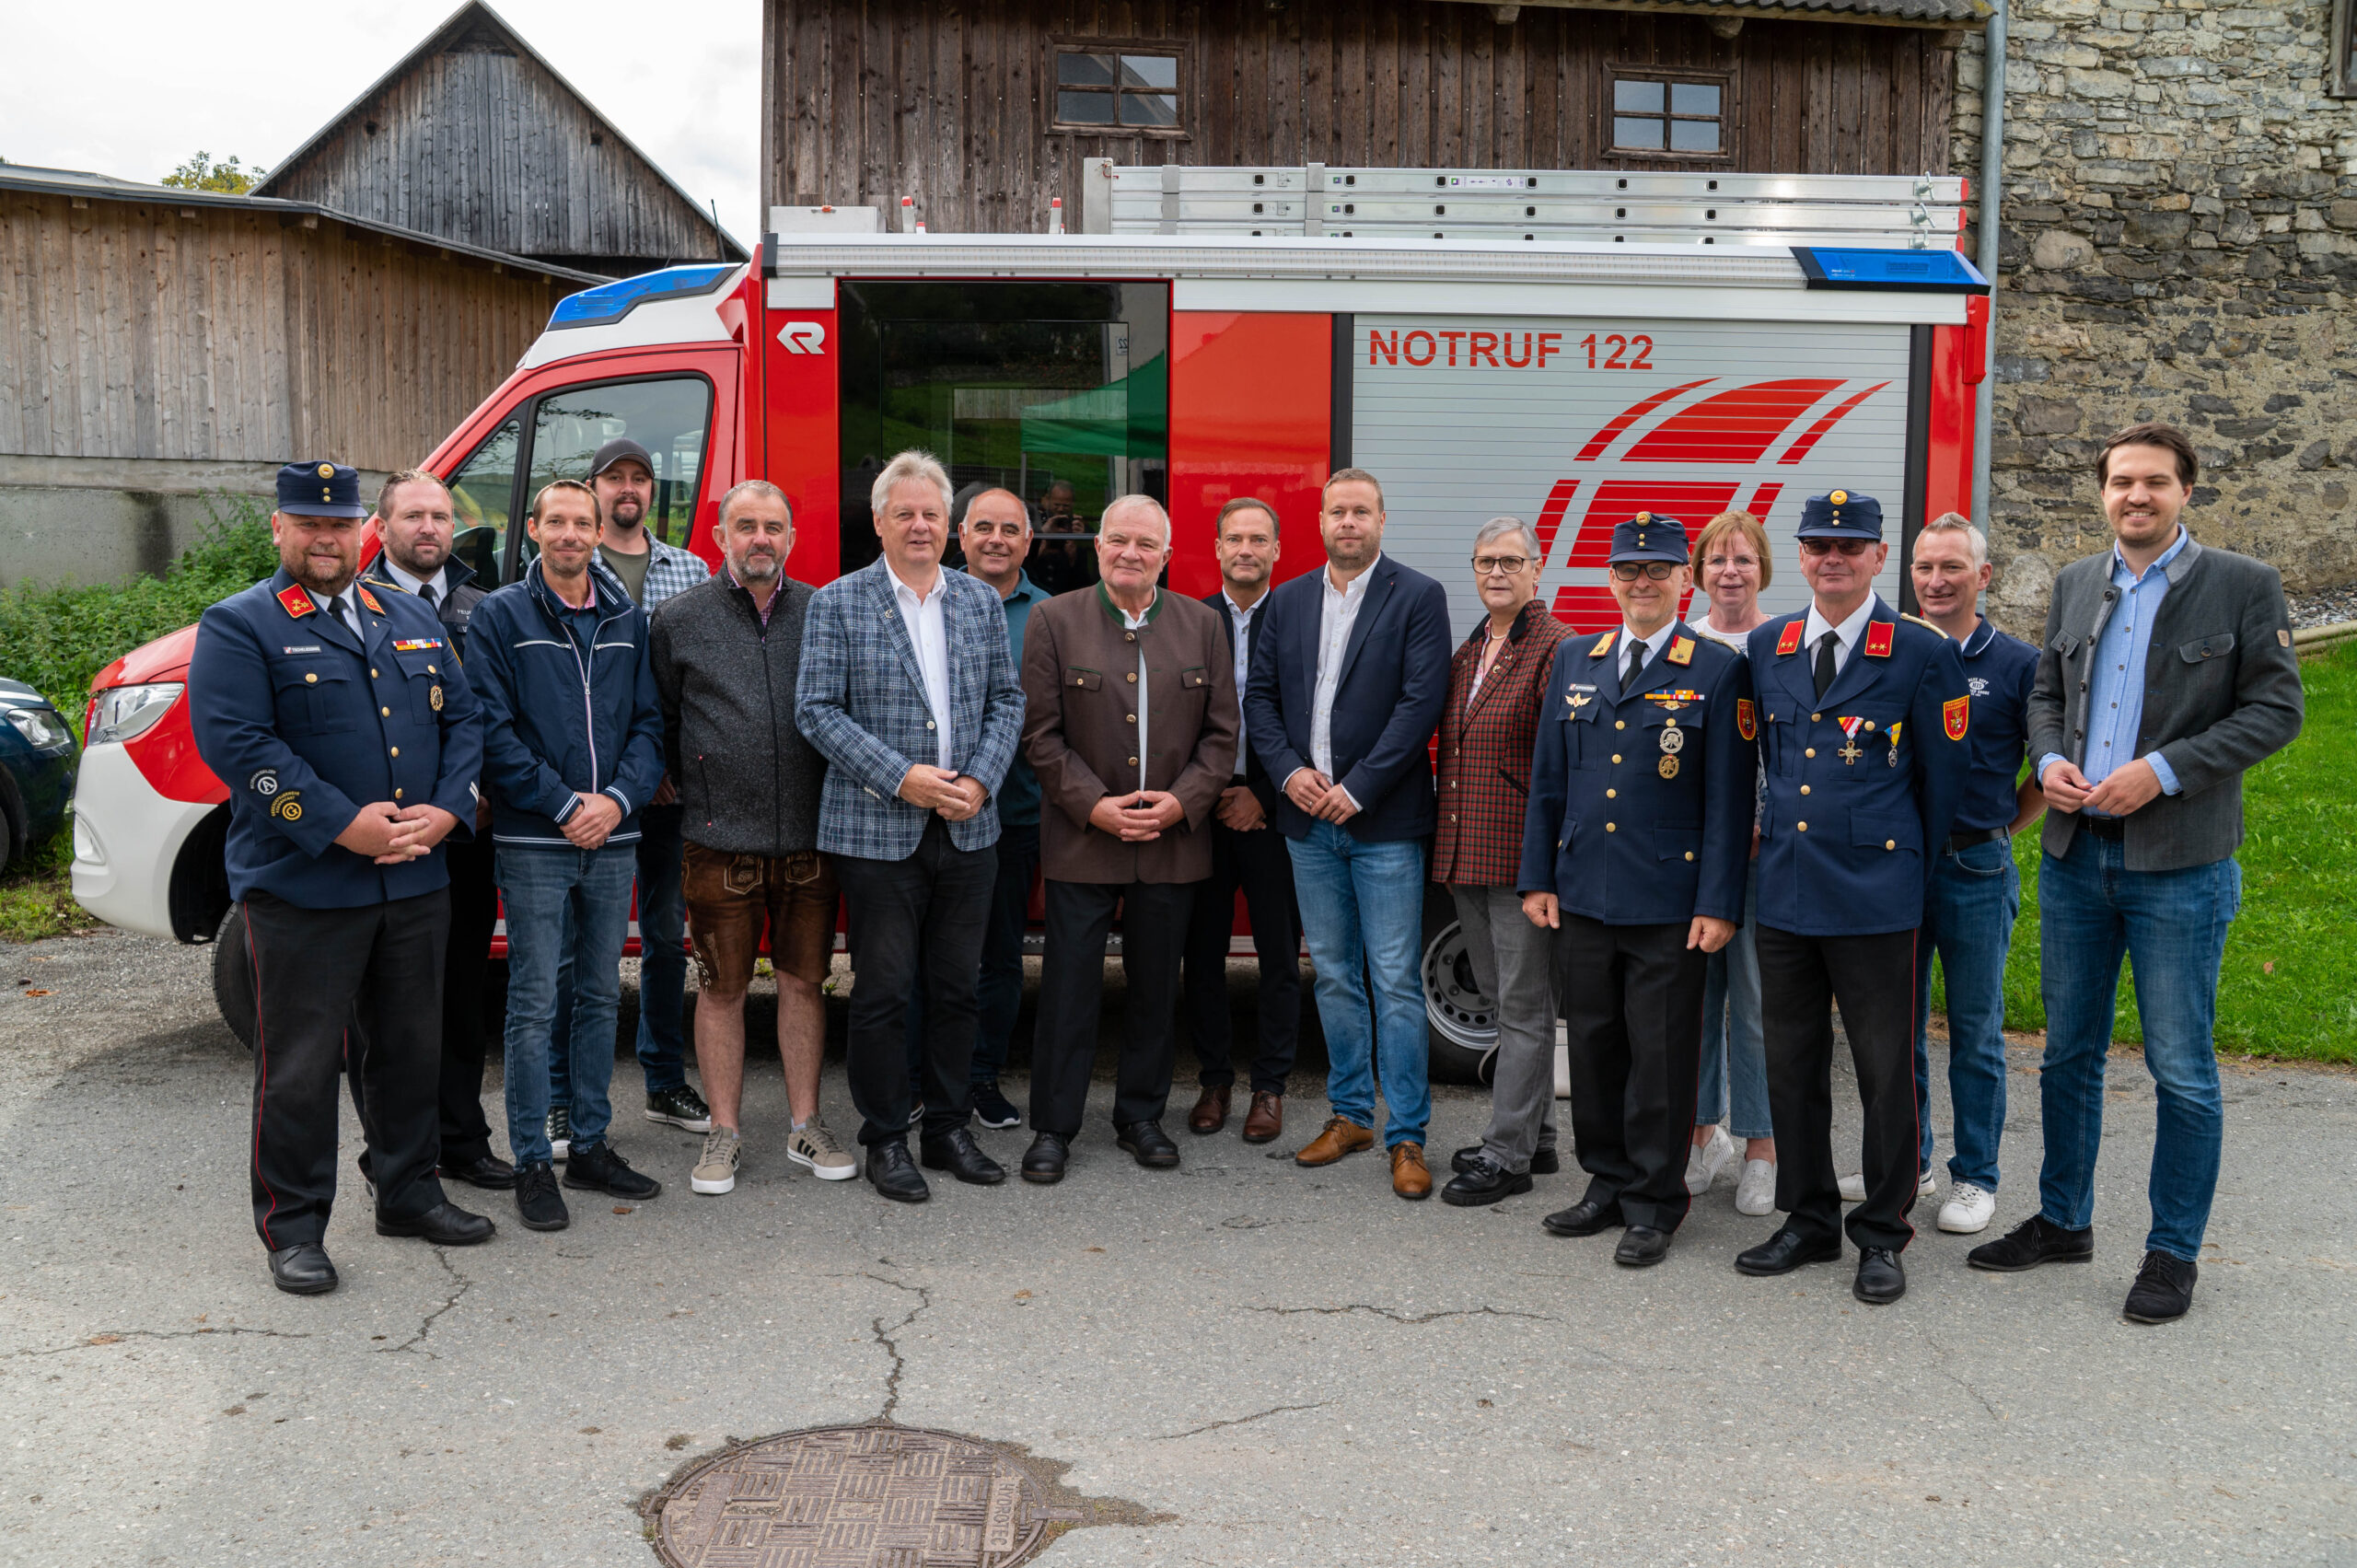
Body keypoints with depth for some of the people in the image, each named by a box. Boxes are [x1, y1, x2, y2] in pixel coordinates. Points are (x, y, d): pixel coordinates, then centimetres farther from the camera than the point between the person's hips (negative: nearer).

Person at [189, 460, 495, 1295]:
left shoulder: (413, 621, 15)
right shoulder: (238, 626, -3)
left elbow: (463, 719, 12)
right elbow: (236, 741, -14)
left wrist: (445, 811, -6)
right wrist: (344, 824, -19)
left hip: (416, 882, 5)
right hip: (300, 886, -5)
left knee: (411, 1047, 15)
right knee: (300, 1062, 1)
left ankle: (409, 1193, 29)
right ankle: (293, 1227, 14)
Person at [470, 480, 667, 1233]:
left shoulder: (627, 618, 11)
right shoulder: (500, 615, -1)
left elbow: (649, 720, 8)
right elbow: (494, 728, -7)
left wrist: (619, 798, -9)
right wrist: (563, 804, -14)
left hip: (613, 837, 4)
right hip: (534, 840, -4)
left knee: (601, 996, 11)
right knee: (534, 1004, -1)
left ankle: (591, 1147, 22)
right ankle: (532, 1163, 7)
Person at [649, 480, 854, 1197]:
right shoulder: (679, 618, 2)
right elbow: (661, 720, 8)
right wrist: (693, 793, 6)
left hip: (809, 835, 2)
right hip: (720, 839, -1)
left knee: (804, 980, 9)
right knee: (721, 986, 6)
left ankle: (805, 1124, 21)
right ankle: (725, 1133, 18)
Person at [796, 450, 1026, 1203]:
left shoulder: (982, 601, 10)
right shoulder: (837, 603, -1)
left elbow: (1007, 700, 10)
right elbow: (817, 710, -7)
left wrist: (980, 780, -6)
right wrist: (901, 778, -15)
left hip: (968, 830, 4)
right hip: (877, 831, -4)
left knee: (956, 987, 11)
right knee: (882, 991, 2)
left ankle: (950, 1128, 23)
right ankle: (885, 1140, 15)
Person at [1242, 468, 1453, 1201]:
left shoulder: (1418, 597, -4)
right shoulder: (1288, 600, 11)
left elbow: (1422, 702, -11)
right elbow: (1260, 695, 10)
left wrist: (1357, 788, -15)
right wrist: (1289, 771, -6)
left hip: (1384, 821, -5)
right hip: (1307, 817, 5)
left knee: (1396, 981, -3)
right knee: (1333, 975, 13)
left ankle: (1406, 1137, 5)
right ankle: (1350, 1113, 25)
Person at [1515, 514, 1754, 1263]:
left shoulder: (1718, 672, -3)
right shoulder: (1575, 662, 10)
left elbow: (1729, 799, -6)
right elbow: (1548, 781, 13)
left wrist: (1718, 904, -11)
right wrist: (1537, 879, 8)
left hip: (1668, 905, -4)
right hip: (1582, 898, 4)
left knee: (1661, 1054, 3)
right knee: (1593, 1045, 12)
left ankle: (1655, 1202, 16)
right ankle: (1608, 1182, 27)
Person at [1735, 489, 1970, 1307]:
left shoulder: (1923, 652, -4)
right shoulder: (1767, 647, 9)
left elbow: (1944, 778, 2)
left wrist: (1909, 867, 7)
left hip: (1873, 898, -4)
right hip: (1782, 892, 5)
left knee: (1885, 1070, 3)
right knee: (1791, 1064, 11)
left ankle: (1883, 1235, 16)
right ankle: (1808, 1221, 25)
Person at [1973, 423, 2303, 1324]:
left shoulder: (2244, 587, -4)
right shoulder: (2075, 585, 10)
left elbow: (2277, 709, -7)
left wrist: (2164, 770, -17)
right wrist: (2049, 760, -4)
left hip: (2179, 864, -5)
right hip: (2075, 854, 5)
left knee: (2182, 1070, 3)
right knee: (2068, 1053, 14)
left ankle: (2174, 1251, 17)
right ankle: (2063, 1221, 29)